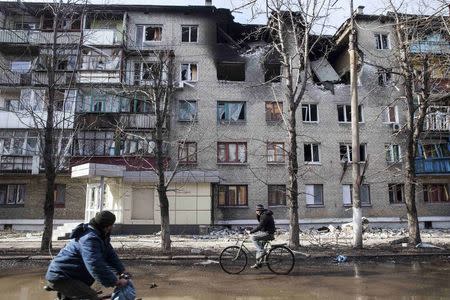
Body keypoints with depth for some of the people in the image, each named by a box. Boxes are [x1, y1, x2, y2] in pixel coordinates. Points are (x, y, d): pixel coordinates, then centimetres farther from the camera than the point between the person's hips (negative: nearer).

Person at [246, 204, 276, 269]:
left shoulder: (265, 216, -19)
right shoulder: (263, 215, 13)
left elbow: (260, 227, -26)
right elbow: (259, 220, 28)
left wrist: (251, 232, -23)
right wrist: (257, 214, 12)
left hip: (267, 233, -11)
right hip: (265, 232, 11)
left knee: (253, 237, -17)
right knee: (259, 247, 14)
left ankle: (262, 251, -14)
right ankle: (258, 263, 20)